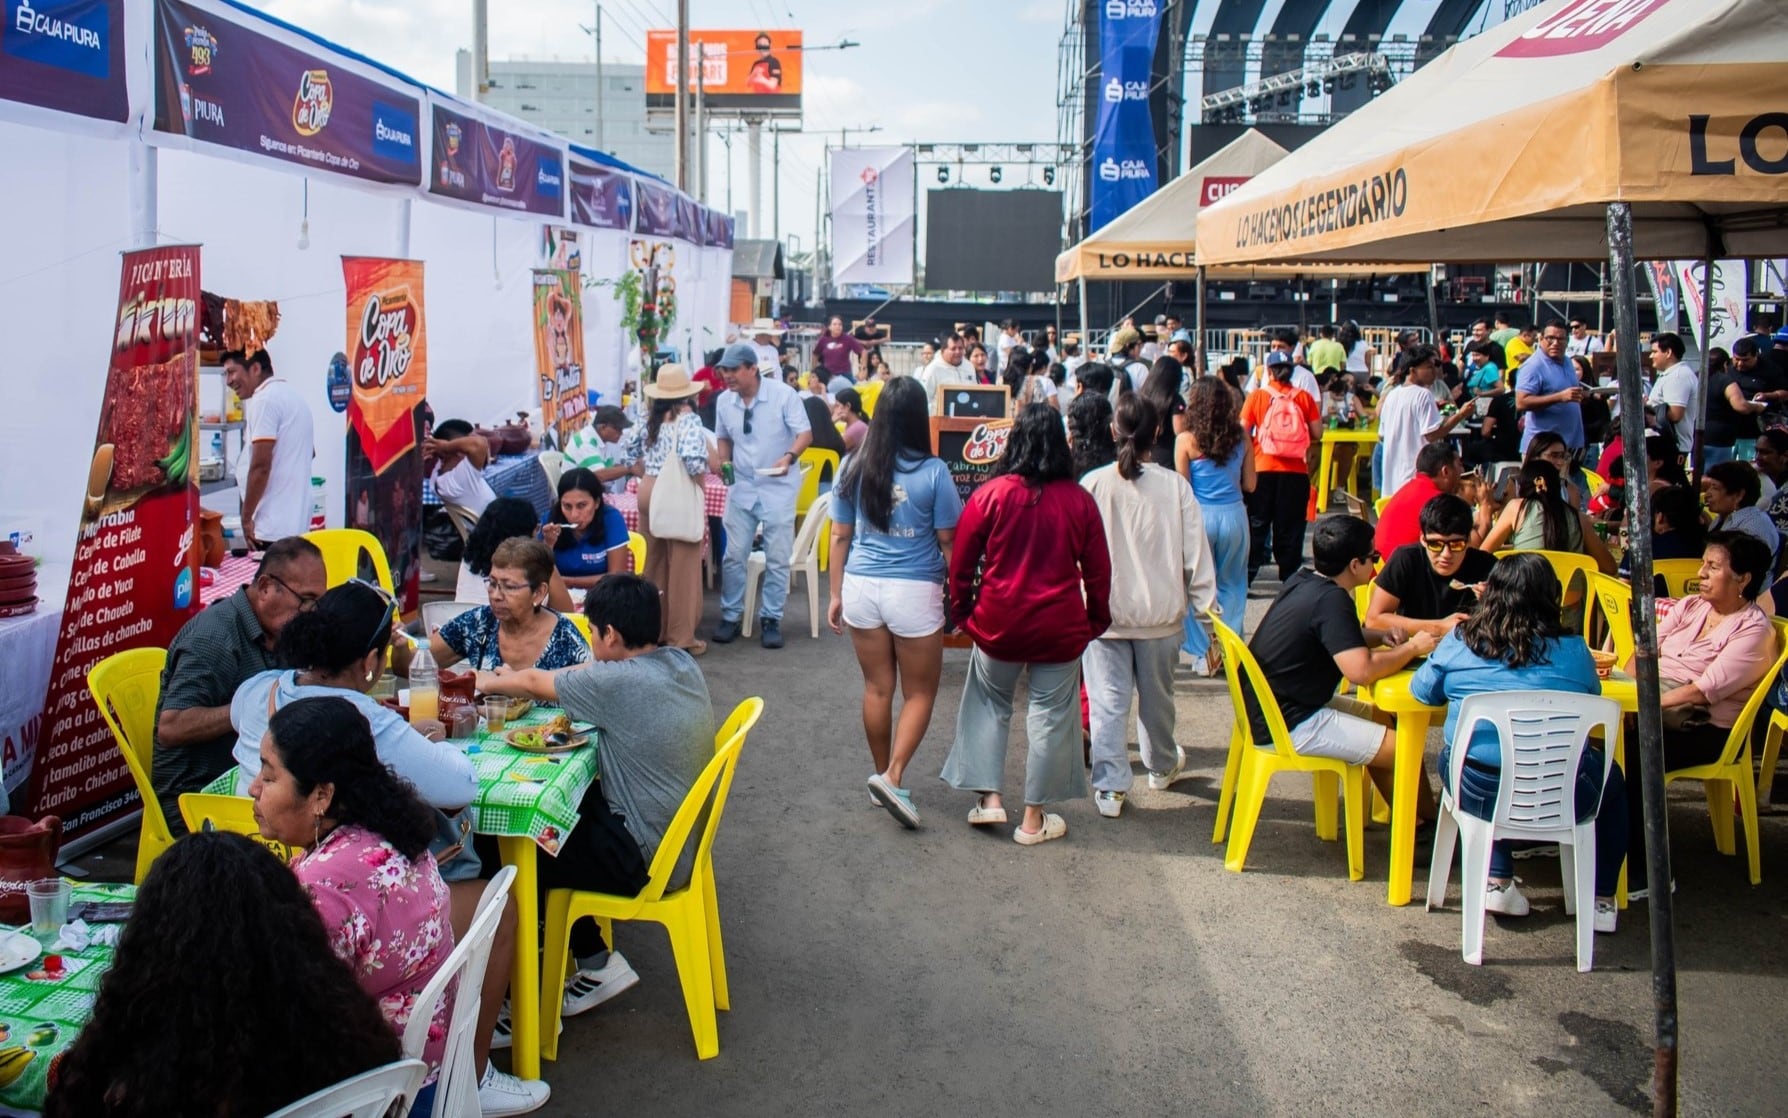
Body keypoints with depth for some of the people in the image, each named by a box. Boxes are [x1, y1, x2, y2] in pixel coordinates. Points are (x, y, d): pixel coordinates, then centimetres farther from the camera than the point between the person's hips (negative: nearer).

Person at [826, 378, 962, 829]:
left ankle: (882, 776, 26)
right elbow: (949, 543, -7)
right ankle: (892, 776, -6)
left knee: (877, 687, 15)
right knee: (920, 692, 9)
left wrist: (836, 594, 14)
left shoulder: (856, 469, 0)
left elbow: (840, 537, 5)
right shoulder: (933, 472, -11)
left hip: (862, 587, 4)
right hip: (914, 592, -3)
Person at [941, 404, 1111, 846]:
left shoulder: (990, 494, -8)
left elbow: (961, 563, -3)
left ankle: (988, 796, 16)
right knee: (1050, 716, 10)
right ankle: (1034, 818, 16)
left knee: (990, 703, 20)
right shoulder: (1080, 500, -4)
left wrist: (961, 613, 10)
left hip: (998, 625, 0)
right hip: (1061, 627, 0)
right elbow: (1098, 571, 2)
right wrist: (1096, 621, 16)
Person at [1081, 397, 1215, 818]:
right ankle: (1162, 765, 41)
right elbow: (1196, 551, -4)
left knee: (1108, 700, 3)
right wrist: (1204, 605, 6)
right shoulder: (1175, 486, -8)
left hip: (1104, 611, -2)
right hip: (1161, 612, 2)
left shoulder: (1094, 484, -10)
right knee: (1156, 696, 20)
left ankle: (1109, 787, 1)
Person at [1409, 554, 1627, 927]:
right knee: (1611, 779, 32)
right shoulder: (1573, 650, -3)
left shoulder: (1460, 642, -2)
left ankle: (1497, 882, 26)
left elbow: (1422, 691, 12)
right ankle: (1601, 899, 33)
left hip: (1479, 794, 1)